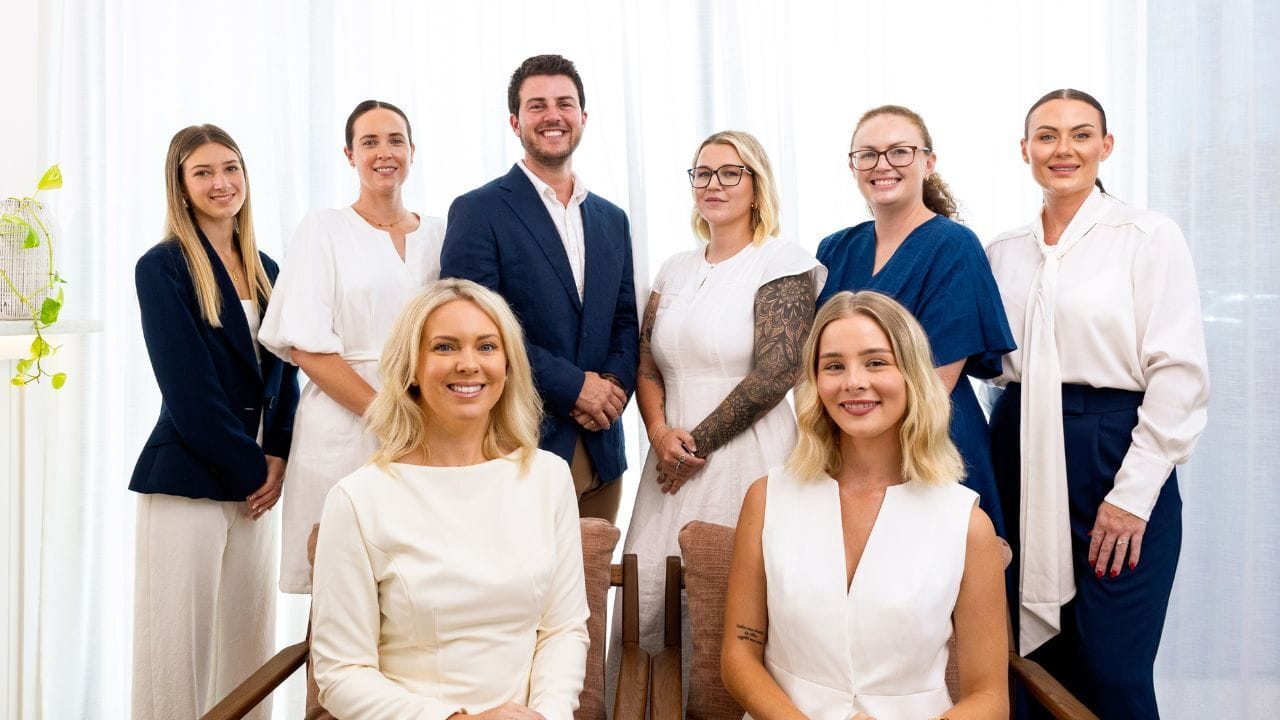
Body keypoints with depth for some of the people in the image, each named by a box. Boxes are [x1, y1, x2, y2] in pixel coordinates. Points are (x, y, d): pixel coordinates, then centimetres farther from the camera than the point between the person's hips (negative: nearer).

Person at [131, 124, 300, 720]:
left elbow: (283, 374, 10)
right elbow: (187, 388, -12)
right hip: (187, 480, -5)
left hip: (256, 481, 6)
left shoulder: (265, 271, 11)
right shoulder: (163, 267, -5)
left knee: (250, 644, 10)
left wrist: (276, 459, -3)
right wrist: (251, 469, -10)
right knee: (180, 646, 0)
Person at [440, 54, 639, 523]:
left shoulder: (612, 220, 15)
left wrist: (616, 384, -6)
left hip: (600, 447, 5)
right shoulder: (478, 211, -4)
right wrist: (573, 386, -15)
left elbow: (625, 322, 15)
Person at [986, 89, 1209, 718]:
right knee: (1039, 664, 11)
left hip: (1113, 451, -4)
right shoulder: (1003, 252, 10)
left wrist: (1133, 494, -13)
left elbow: (1179, 375, -8)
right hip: (1022, 456, 4)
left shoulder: (1149, 237, -3)